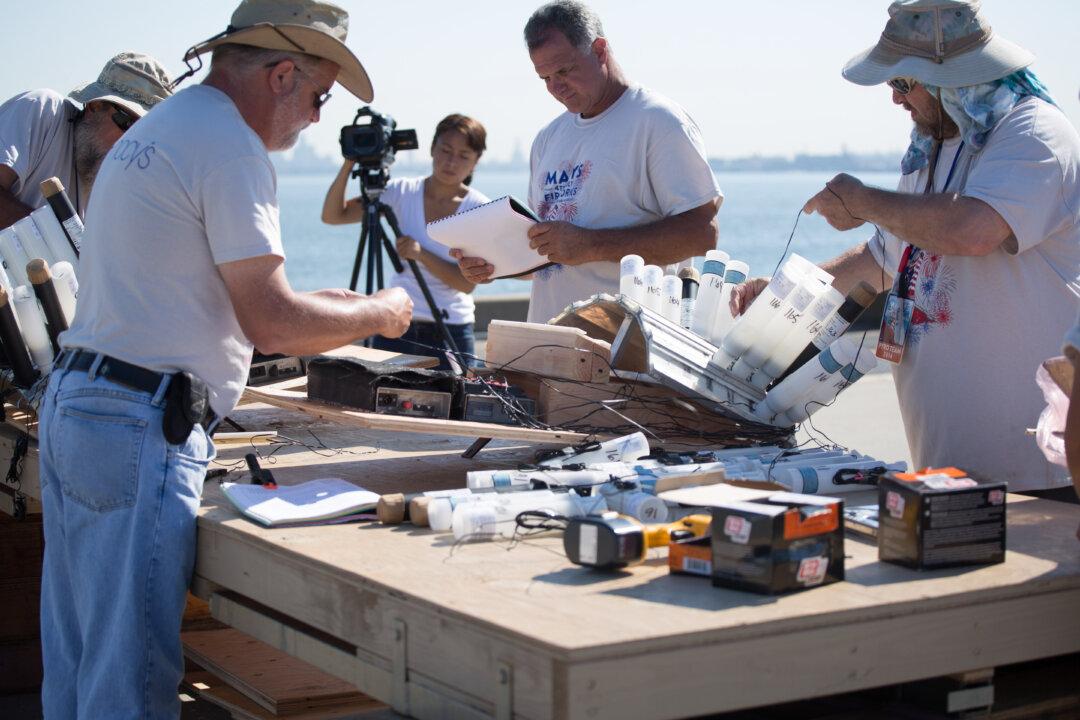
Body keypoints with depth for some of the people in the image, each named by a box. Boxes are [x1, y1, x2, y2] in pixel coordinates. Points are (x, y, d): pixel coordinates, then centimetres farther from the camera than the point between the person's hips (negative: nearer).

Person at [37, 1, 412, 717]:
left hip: (70, 404, 10)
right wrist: (379, 314, 3)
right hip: (141, 426, -10)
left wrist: (325, 310, 25)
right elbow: (269, 323, -14)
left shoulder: (151, 133, 20)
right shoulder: (231, 147, -11)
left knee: (76, 659, 15)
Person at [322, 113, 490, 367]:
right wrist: (350, 163, -15)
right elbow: (332, 216, -4)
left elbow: (467, 283, -11)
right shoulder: (402, 192, 1)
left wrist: (422, 255, -23)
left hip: (451, 332, -1)